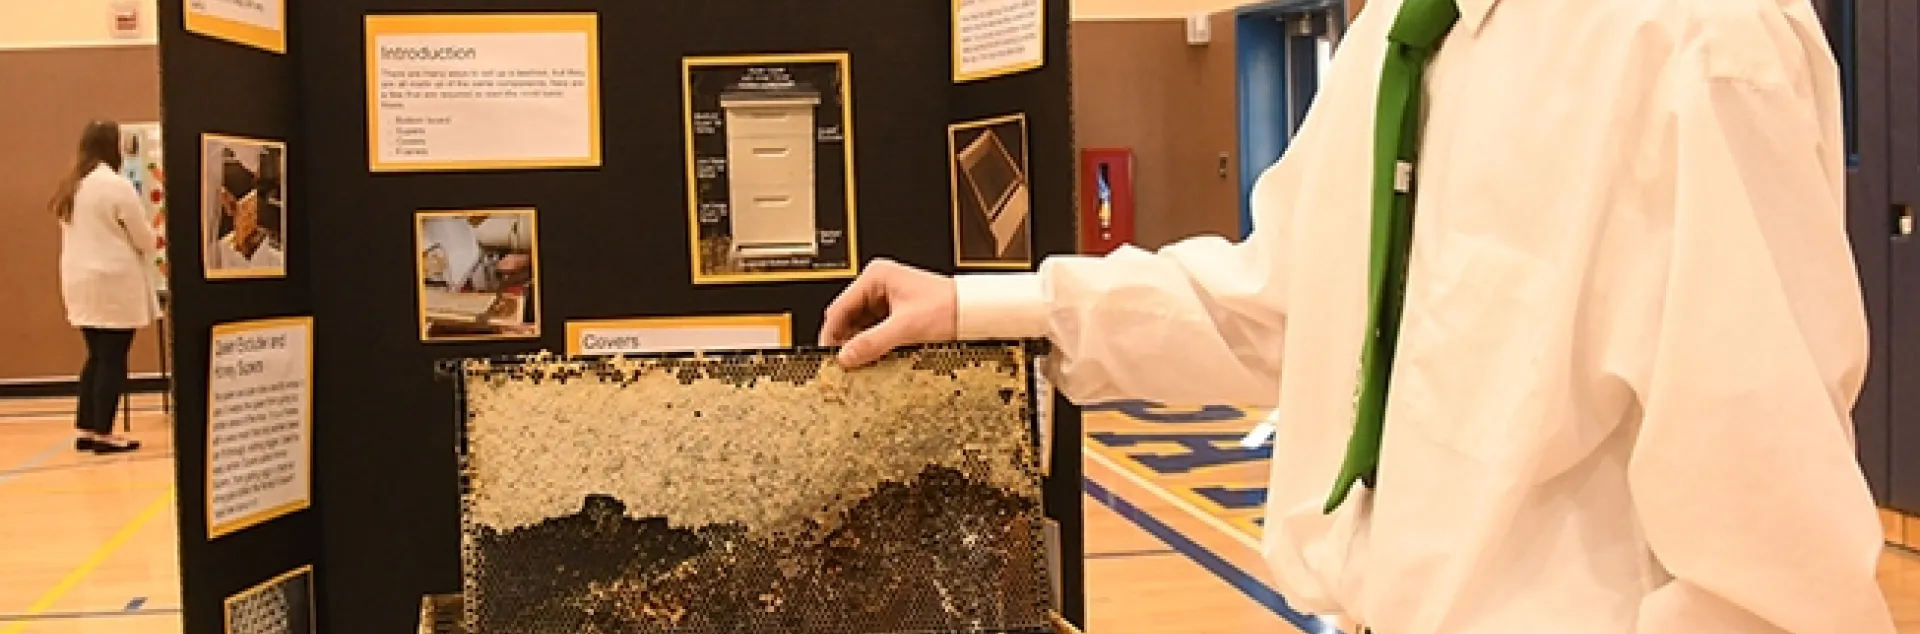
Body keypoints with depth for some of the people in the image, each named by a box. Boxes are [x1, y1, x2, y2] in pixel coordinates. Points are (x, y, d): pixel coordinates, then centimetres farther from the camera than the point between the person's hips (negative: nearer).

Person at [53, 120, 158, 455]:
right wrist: (148, 244, 14)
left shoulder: (70, 187, 11)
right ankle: (103, 434, -1)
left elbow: (80, 235, 18)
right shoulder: (117, 185, -13)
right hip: (114, 282, -8)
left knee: (97, 356, 14)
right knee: (112, 359, -3)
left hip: (81, 282, 8)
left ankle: (87, 429, 16)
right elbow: (145, 239, -8)